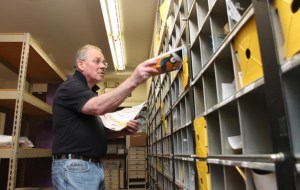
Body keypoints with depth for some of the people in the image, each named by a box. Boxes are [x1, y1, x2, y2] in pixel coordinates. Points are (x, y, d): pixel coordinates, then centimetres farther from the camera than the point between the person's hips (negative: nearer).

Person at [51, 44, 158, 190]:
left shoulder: (90, 93, 20)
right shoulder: (70, 87, -10)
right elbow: (98, 107, -30)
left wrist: (123, 130, 1)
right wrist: (133, 80, -38)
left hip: (95, 166, 9)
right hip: (74, 167, -9)